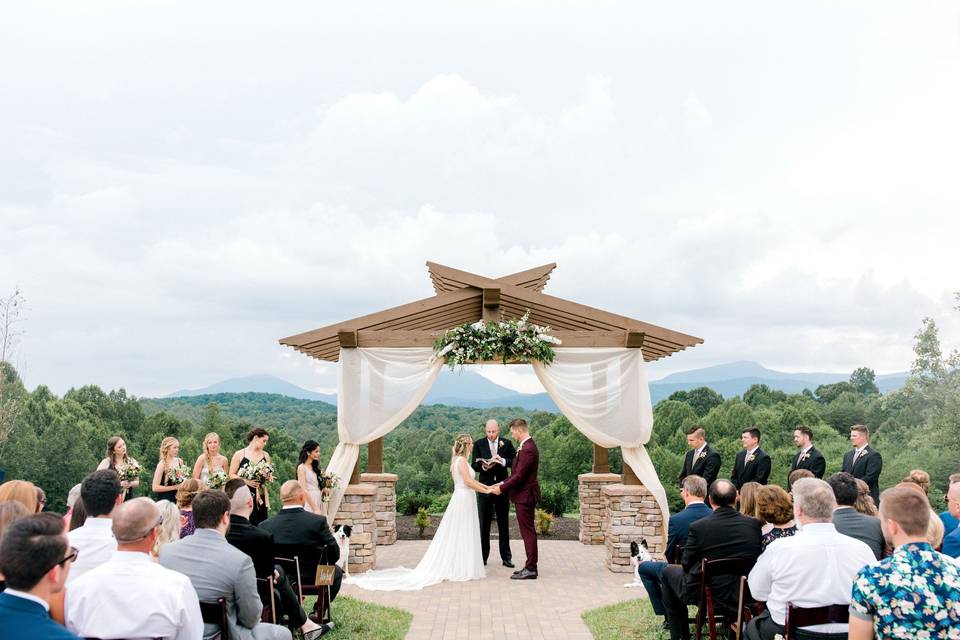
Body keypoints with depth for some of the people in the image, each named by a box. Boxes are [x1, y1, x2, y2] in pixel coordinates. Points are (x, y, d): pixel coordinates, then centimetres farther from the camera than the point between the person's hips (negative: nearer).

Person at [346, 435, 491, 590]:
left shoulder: (459, 460, 15)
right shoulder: (462, 460, -14)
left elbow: (470, 480, 20)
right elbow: (468, 482, -20)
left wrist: (487, 486, 18)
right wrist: (485, 490, -11)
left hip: (462, 499, 9)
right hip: (464, 500, -9)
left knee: (454, 535, 11)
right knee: (461, 535, -3)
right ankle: (461, 569, 3)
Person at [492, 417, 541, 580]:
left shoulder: (527, 449, -21)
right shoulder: (527, 446, 12)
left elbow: (519, 476, -22)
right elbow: (517, 473, 17)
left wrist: (502, 488, -13)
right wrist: (503, 483, 9)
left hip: (525, 496, -10)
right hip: (524, 495, 10)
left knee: (528, 532, -4)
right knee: (528, 532, 14)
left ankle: (531, 569, 2)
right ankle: (530, 566, 20)